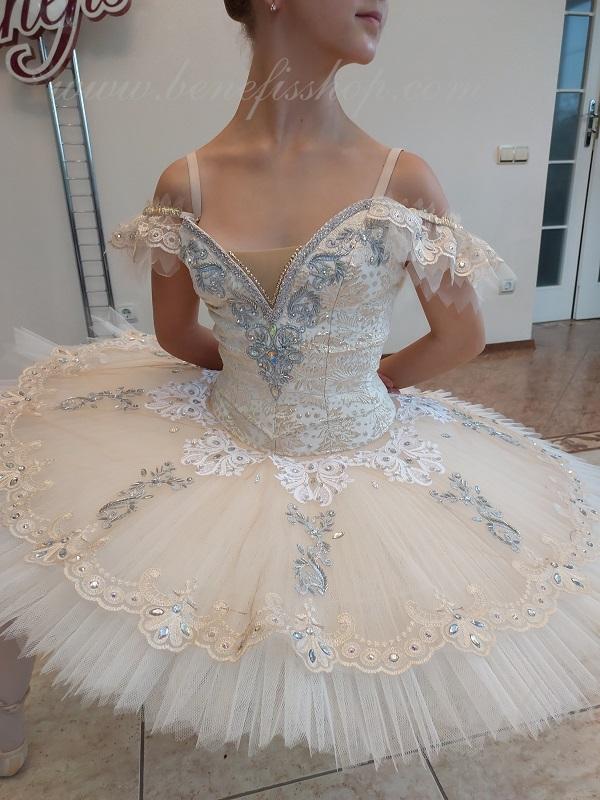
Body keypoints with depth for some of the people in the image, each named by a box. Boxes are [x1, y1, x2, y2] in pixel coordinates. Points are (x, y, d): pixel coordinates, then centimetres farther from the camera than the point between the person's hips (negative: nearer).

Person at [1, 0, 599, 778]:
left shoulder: (402, 178, -13)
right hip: (224, 451, 1)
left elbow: (463, 337, -2)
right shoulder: (185, 184, -9)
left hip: (365, 462, 0)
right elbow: (175, 334, 5)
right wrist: (251, 368, 8)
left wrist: (375, 380, 4)